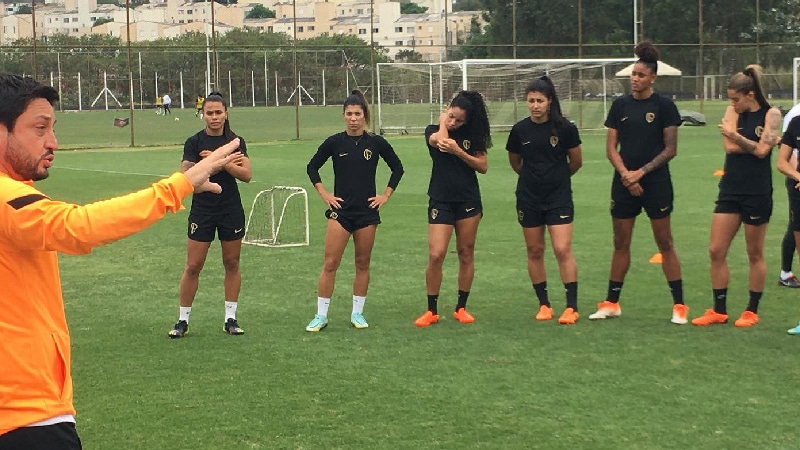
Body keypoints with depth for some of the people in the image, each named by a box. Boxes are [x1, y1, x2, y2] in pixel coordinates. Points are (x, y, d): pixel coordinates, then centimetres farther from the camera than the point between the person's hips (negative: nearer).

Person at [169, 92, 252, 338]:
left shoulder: (235, 141, 2)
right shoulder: (194, 142, -4)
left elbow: (247, 174, -9)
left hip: (231, 210, 2)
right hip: (202, 210, -2)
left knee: (232, 263, 8)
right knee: (193, 266, -1)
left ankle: (230, 318, 17)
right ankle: (183, 320, 9)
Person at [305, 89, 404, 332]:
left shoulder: (376, 142, 0)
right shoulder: (334, 142, -1)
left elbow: (397, 168, 12)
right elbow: (312, 167, 10)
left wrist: (385, 195, 5)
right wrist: (324, 194, 3)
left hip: (367, 211, 1)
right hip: (340, 210, -1)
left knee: (363, 263, 7)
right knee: (330, 263, -6)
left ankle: (357, 313, 18)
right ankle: (321, 315, 0)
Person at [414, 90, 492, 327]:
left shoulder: (471, 134, 2)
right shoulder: (433, 130, -1)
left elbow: (483, 166, -5)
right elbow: (439, 140, -24)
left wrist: (459, 152, -17)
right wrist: (442, 121, -7)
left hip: (468, 200, 2)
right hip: (441, 200, -2)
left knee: (466, 254, 7)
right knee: (436, 255, -10)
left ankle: (461, 307, 17)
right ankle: (432, 311, 2)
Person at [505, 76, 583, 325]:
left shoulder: (564, 127, -9)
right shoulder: (520, 129, -2)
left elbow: (576, 161, 4)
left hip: (559, 195, -3)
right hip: (528, 197, 3)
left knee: (563, 250, -10)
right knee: (535, 251, 7)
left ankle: (572, 307, -5)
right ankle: (544, 304, 18)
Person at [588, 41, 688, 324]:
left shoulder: (664, 106, -4)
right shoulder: (620, 106, 7)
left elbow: (670, 149, -5)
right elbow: (611, 148, 5)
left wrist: (641, 172, -12)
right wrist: (625, 174, -10)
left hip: (656, 182, -4)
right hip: (624, 183, 4)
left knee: (664, 243, 0)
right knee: (620, 244, 9)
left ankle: (679, 305, 5)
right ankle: (611, 303, 17)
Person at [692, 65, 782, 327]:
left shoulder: (771, 114, -5)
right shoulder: (733, 111, 5)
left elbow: (762, 150, -15)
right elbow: (729, 147, -8)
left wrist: (735, 136, -19)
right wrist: (755, 145, -11)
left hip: (757, 192, -4)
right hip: (730, 189, 4)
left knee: (755, 254, 6)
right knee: (716, 251, 2)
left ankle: (752, 311, 18)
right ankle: (719, 310, 12)